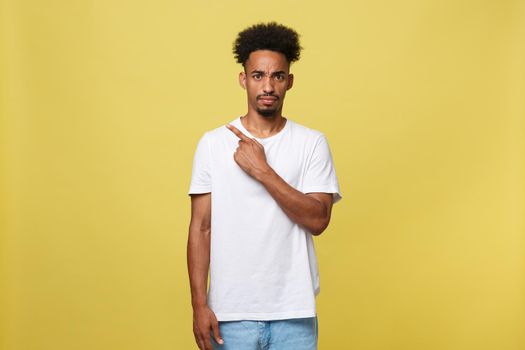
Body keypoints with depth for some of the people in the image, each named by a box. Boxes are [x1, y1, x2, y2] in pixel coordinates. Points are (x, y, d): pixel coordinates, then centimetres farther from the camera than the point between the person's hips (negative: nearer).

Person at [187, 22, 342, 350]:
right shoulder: (213, 143, 1)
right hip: (231, 312, 0)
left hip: (294, 313, 0)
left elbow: (318, 220, -9)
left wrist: (261, 169, -15)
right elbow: (201, 228, 0)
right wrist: (200, 305, -5)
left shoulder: (312, 143, 0)